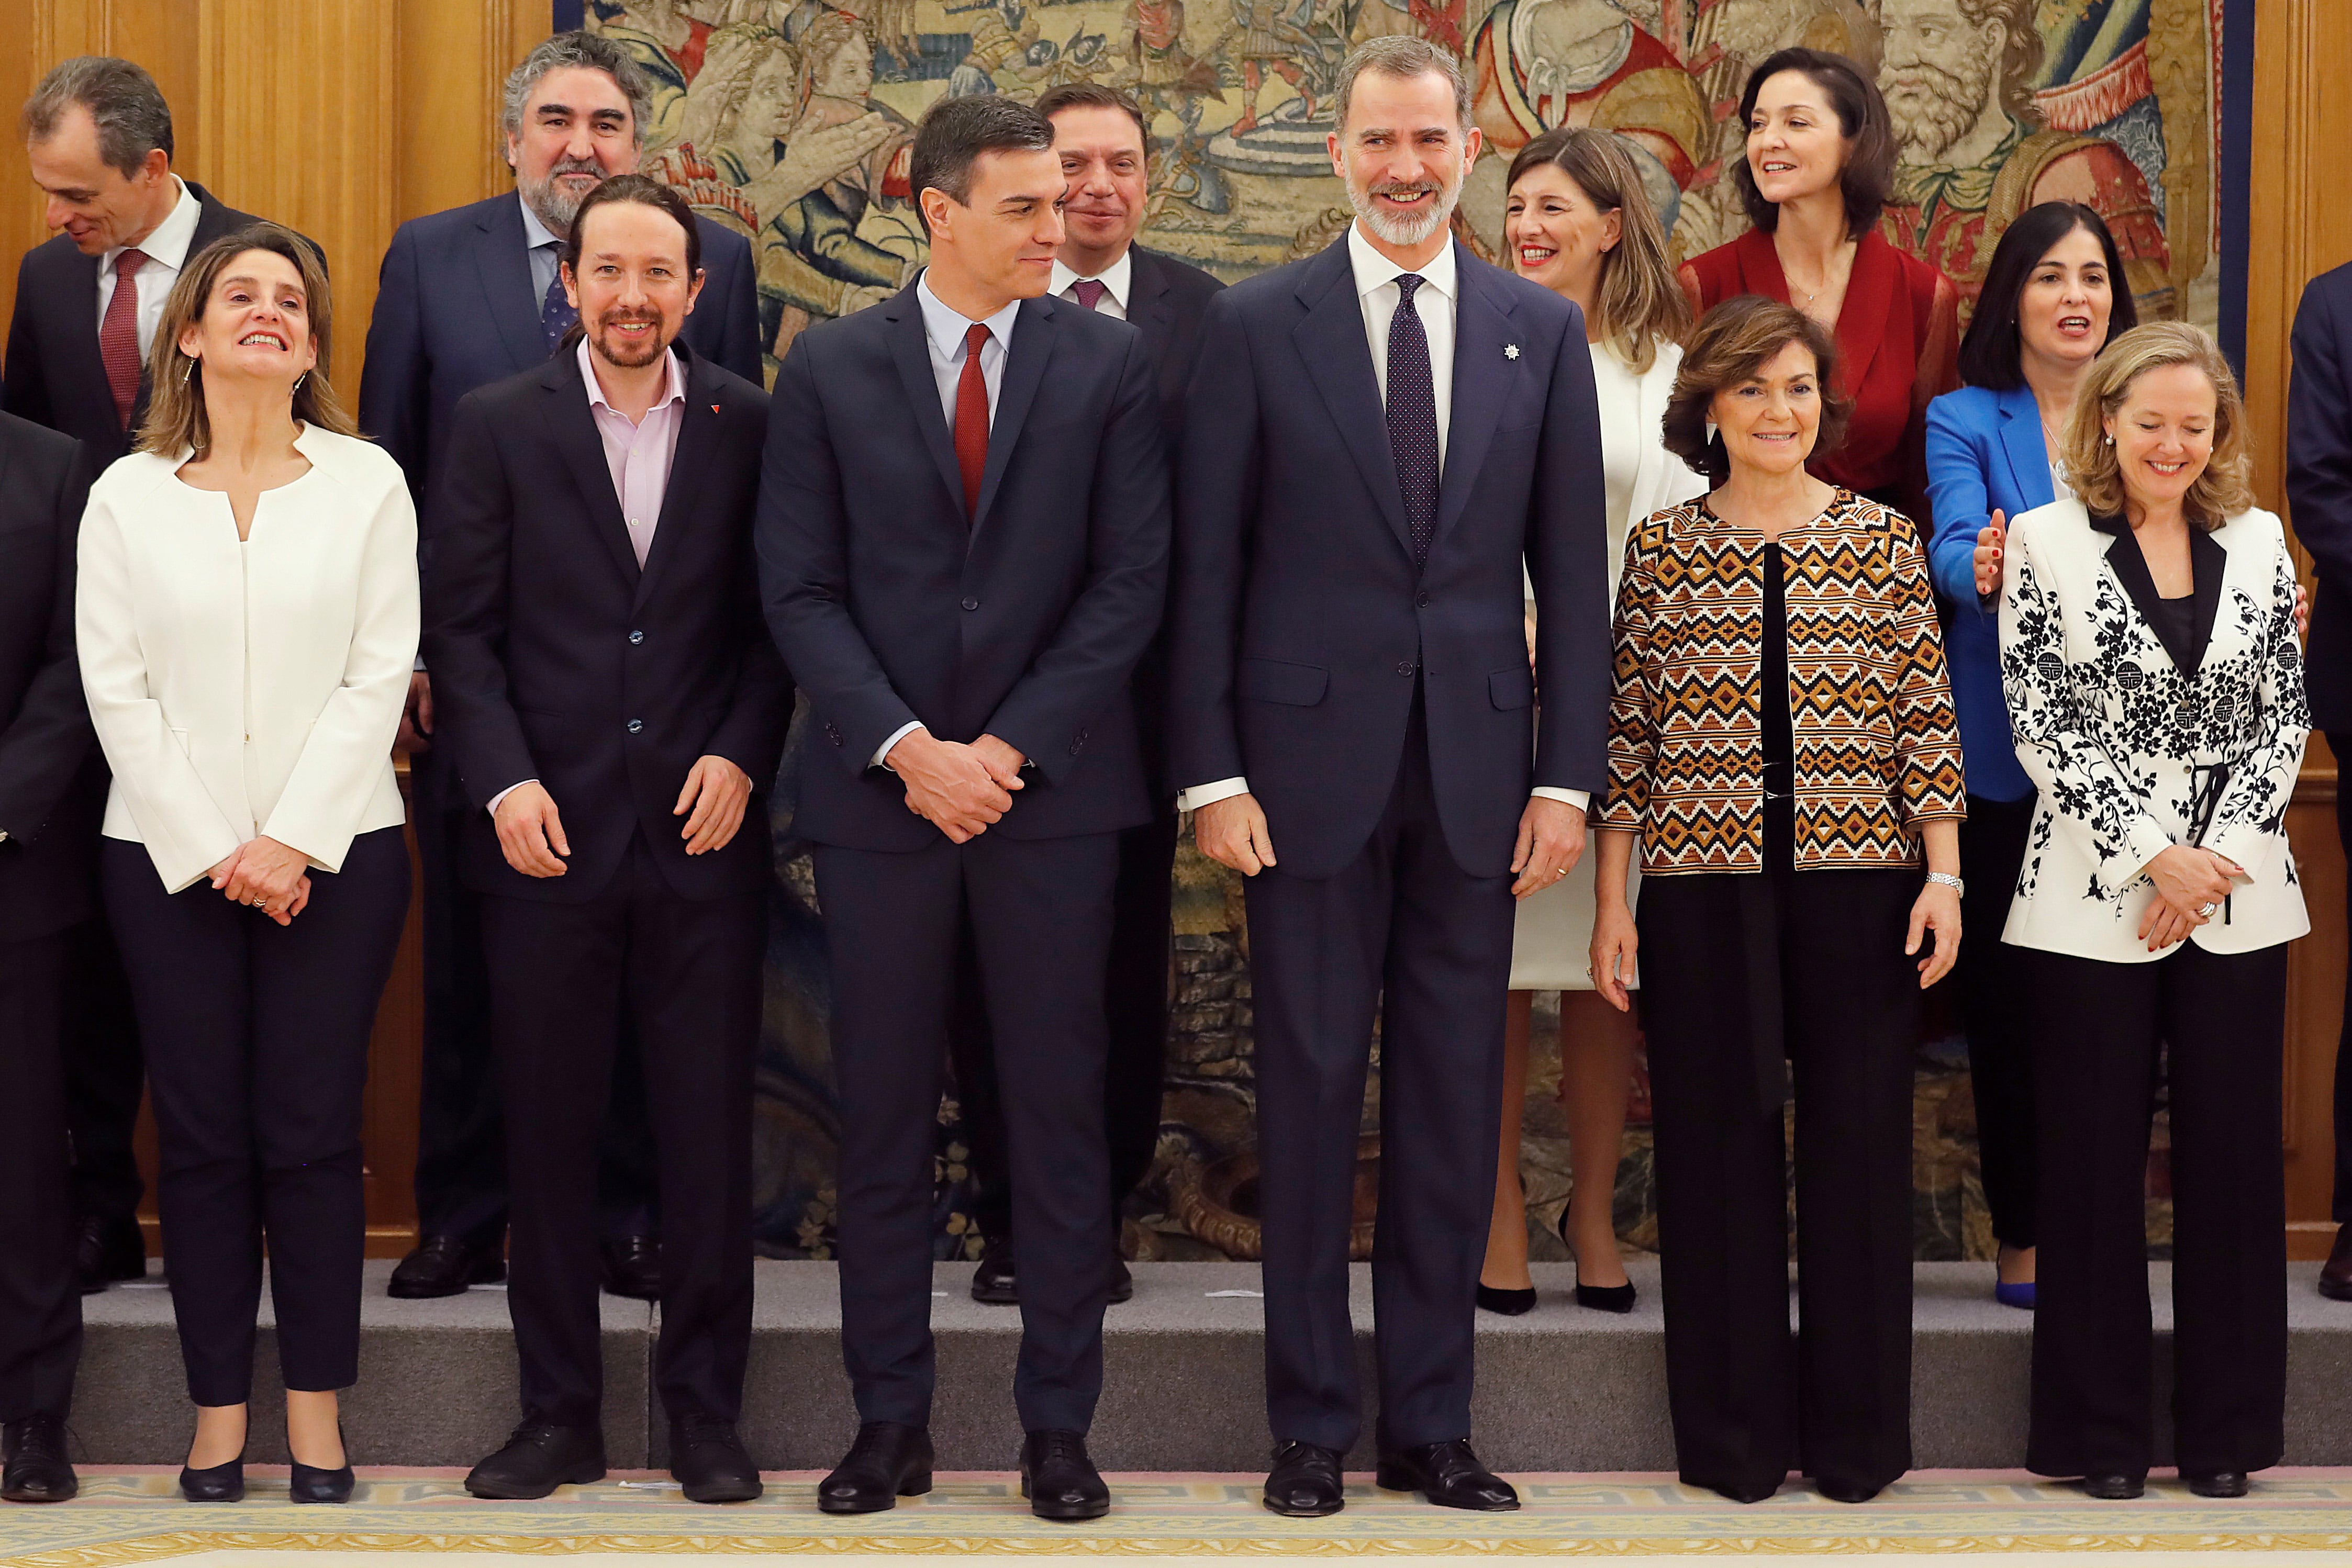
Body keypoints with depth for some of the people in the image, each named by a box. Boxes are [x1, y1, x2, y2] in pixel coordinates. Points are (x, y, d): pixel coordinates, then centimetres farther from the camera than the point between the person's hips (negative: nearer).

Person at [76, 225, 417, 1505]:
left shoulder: (366, 484, 4)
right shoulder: (128, 494, 6)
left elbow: (379, 676, -1)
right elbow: (116, 688, 0)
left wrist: (293, 840, -10)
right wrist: (212, 851, -8)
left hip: (333, 851, -1)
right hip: (167, 855, 1)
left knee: (313, 1133, -1)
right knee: (201, 1136, 3)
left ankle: (316, 1410, 9)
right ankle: (218, 1410, 11)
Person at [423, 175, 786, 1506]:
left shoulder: (749, 426, 5)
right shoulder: (499, 426, 4)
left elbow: (777, 617, 6)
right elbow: (464, 629, 2)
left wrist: (743, 756, -7)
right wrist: (504, 780, -9)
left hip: (705, 833, 0)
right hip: (549, 834, 0)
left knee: (711, 1132, 4)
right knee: (550, 1133, 6)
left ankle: (707, 1411, 14)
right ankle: (561, 1413, 16)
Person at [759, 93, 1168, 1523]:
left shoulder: (1108, 362, 4)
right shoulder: (832, 368, 5)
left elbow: (1133, 582, -1)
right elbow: (801, 589, 0)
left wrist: (1011, 747, -9)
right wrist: (905, 748, -11)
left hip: (1053, 784, 0)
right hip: (881, 793, 1)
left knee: (1060, 1113, 3)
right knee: (885, 1120, 5)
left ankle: (1059, 1428, 11)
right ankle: (891, 1424, 14)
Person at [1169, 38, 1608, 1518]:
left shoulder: (1543, 330, 7)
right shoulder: (1257, 325, 1)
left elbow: (1573, 570, 6)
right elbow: (1207, 566, 0)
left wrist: (1568, 775, 0)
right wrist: (1212, 771, -6)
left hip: (1478, 771, 2)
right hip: (1312, 766, -2)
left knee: (1456, 1106, 7)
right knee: (1311, 1100, 4)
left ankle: (1433, 1422, 17)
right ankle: (1313, 1425, 14)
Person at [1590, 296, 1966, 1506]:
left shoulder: (1883, 539, 5)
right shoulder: (1662, 547, 5)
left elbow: (1927, 722, 4)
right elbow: (1629, 735, 5)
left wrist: (1943, 876, -3)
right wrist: (1611, 901, 1)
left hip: (1859, 883, 0)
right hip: (1702, 887, 0)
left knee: (1859, 1146, 4)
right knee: (1717, 1150, 4)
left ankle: (1855, 1434, 15)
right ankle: (1734, 1437, 15)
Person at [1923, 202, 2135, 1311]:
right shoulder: (1965, 422, 1)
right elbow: (1953, 544, -16)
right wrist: (1983, 576, -40)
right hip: (2004, 754, -2)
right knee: (2006, 993, 3)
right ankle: (2023, 1236, 13)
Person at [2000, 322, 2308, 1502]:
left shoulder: (2258, 543, 8)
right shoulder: (2047, 543, 0)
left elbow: (2283, 716, 6)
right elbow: (2044, 725, -4)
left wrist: (2216, 856, -7)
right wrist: (2150, 856, -11)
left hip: (2239, 894, 2)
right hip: (2096, 900, -2)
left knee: (2231, 1153, 5)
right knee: (2096, 1160, 3)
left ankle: (2225, 1426, 16)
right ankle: (2103, 1428, 13)